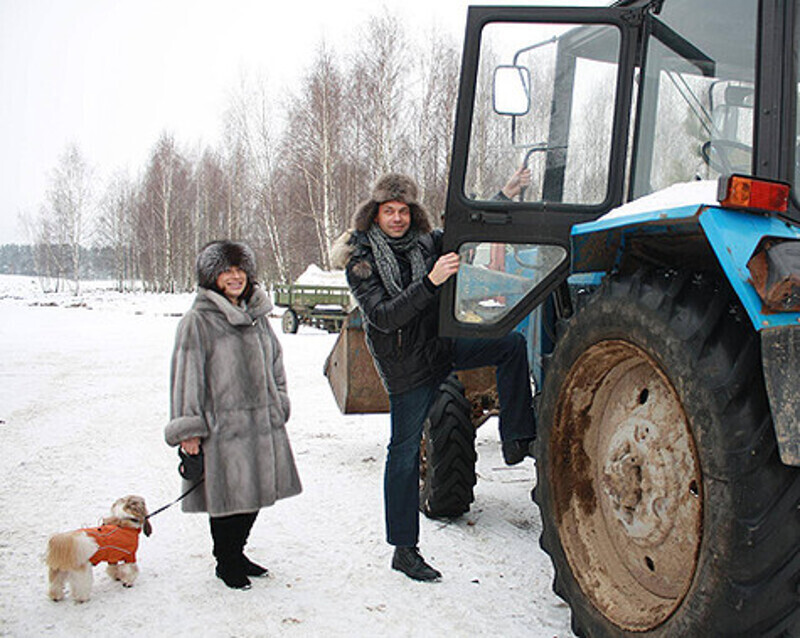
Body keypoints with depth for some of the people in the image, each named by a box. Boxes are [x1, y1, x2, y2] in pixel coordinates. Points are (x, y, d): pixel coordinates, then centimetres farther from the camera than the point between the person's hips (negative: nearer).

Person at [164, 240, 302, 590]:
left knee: (255, 494, 13)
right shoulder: (198, 321, -7)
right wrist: (188, 430, -12)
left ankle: (237, 553, 33)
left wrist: (278, 409, 16)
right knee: (227, 497, 1)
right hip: (222, 427, -6)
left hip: (262, 425, 6)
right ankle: (226, 563, 22)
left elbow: (274, 364, 21)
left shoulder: (257, 316, 13)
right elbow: (186, 377, -9)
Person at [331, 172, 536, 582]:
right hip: (405, 364, -6)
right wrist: (431, 282, -35)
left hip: (442, 343, 6)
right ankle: (404, 550, 12)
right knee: (404, 451, 0)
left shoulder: (425, 242, 3)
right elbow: (383, 316, -26)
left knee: (512, 344, -6)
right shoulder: (360, 259, -13)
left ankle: (516, 440, 0)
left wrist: (505, 197, 7)